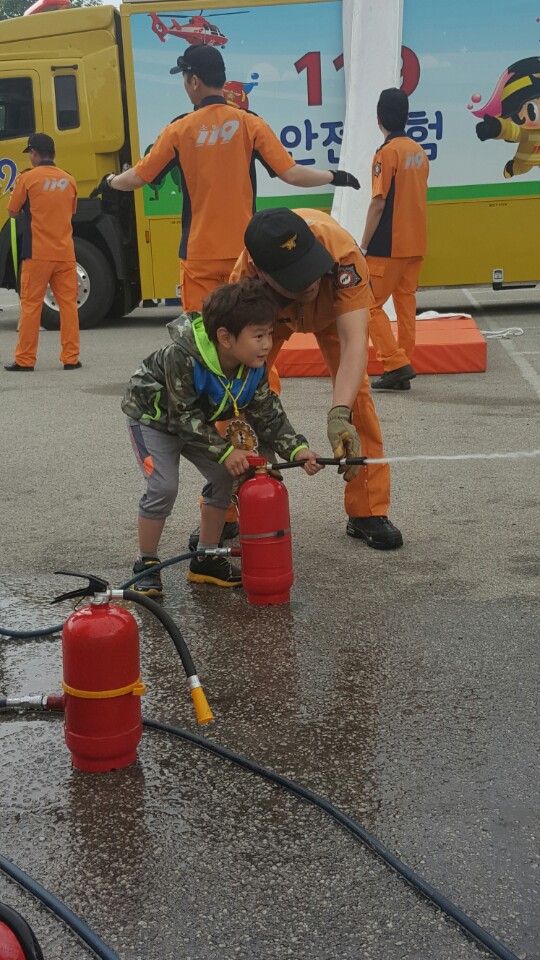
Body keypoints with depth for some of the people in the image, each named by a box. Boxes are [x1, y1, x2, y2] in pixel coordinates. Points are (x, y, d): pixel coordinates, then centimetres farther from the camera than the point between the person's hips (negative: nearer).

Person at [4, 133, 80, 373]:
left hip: (37, 254, -3)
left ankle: (25, 360, 5)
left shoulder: (28, 178, -6)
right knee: (68, 304, 6)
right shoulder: (69, 180, 6)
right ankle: (70, 358, 6)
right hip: (65, 253, 3)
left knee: (31, 305, 2)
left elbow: (12, 212, 3)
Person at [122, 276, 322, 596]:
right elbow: (184, 415, -31)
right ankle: (146, 565, 1)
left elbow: (267, 414, -12)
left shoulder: (255, 366, -21)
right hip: (153, 416, -6)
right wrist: (224, 451, -34)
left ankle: (206, 559, 13)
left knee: (225, 477, -3)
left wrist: (296, 448, -26)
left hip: (199, 421, 6)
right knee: (163, 487, -19)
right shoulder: (181, 357, -40)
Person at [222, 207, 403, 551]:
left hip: (334, 304, 0)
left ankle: (369, 513, -2)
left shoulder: (343, 252, -47)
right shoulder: (246, 279, -43)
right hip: (269, 313, 0)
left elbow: (354, 341, -51)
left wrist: (339, 415, -66)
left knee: (357, 392, -16)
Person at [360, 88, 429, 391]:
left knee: (371, 305, -1)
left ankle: (396, 363, -10)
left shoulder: (387, 153, -12)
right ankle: (403, 373, 11)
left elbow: (378, 204, -16)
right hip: (416, 244, 8)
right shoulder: (419, 151, 11)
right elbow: (420, 197, 14)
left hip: (389, 246, -8)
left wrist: (364, 246, -11)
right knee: (406, 303, 10)